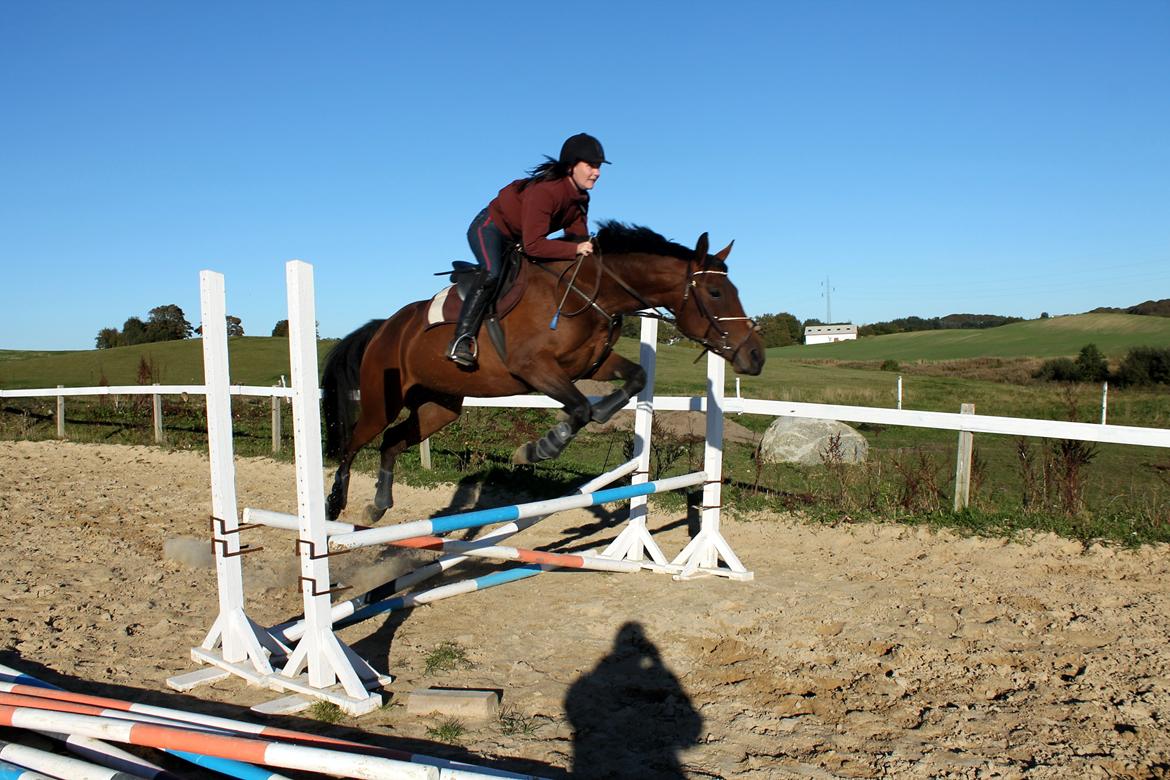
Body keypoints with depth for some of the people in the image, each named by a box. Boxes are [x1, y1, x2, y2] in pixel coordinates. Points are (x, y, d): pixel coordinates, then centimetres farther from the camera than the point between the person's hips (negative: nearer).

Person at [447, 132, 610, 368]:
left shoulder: (580, 198, -5)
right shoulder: (544, 191, -34)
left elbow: (578, 236, -2)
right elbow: (533, 245, -39)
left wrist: (588, 247, -24)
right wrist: (575, 249, -41)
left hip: (517, 240, 10)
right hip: (489, 228, -9)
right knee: (492, 274, -32)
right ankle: (461, 339, -30)